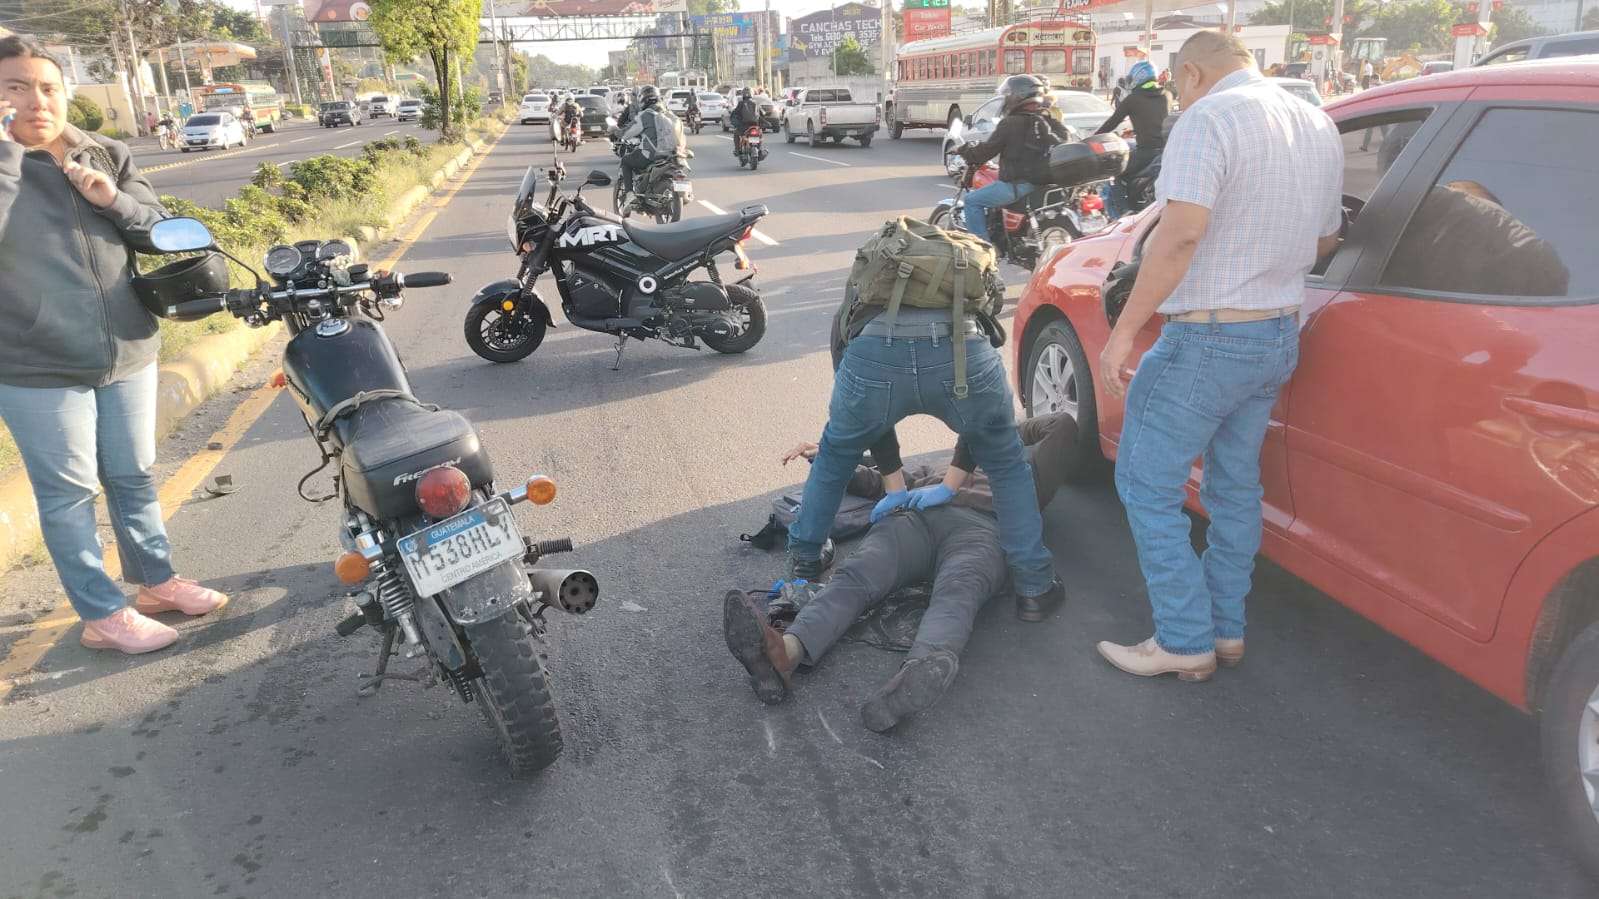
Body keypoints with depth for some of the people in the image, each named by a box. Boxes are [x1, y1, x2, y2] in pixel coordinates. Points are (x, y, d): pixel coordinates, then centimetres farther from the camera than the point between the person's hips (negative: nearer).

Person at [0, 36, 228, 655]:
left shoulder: (108, 158, 6)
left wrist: (113, 199, -13)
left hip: (128, 355, 4)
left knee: (134, 479, 18)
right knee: (68, 495, 6)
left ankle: (157, 582, 34)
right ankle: (103, 615, 17)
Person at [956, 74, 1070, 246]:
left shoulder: (1010, 123, -12)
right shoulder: (1049, 122, 9)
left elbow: (987, 151, -8)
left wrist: (966, 151, 10)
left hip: (1019, 185, -8)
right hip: (1045, 182, 8)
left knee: (972, 201, 1)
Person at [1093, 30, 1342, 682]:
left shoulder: (1209, 119, -14)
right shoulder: (1317, 126, 12)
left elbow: (1180, 235, -26)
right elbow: (1324, 241, 20)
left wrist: (1123, 331, -23)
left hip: (1208, 340, -9)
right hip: (1280, 336, 9)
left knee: (1147, 484, 3)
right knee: (1236, 486, 19)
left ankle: (1185, 642, 8)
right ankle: (1227, 630, 28)